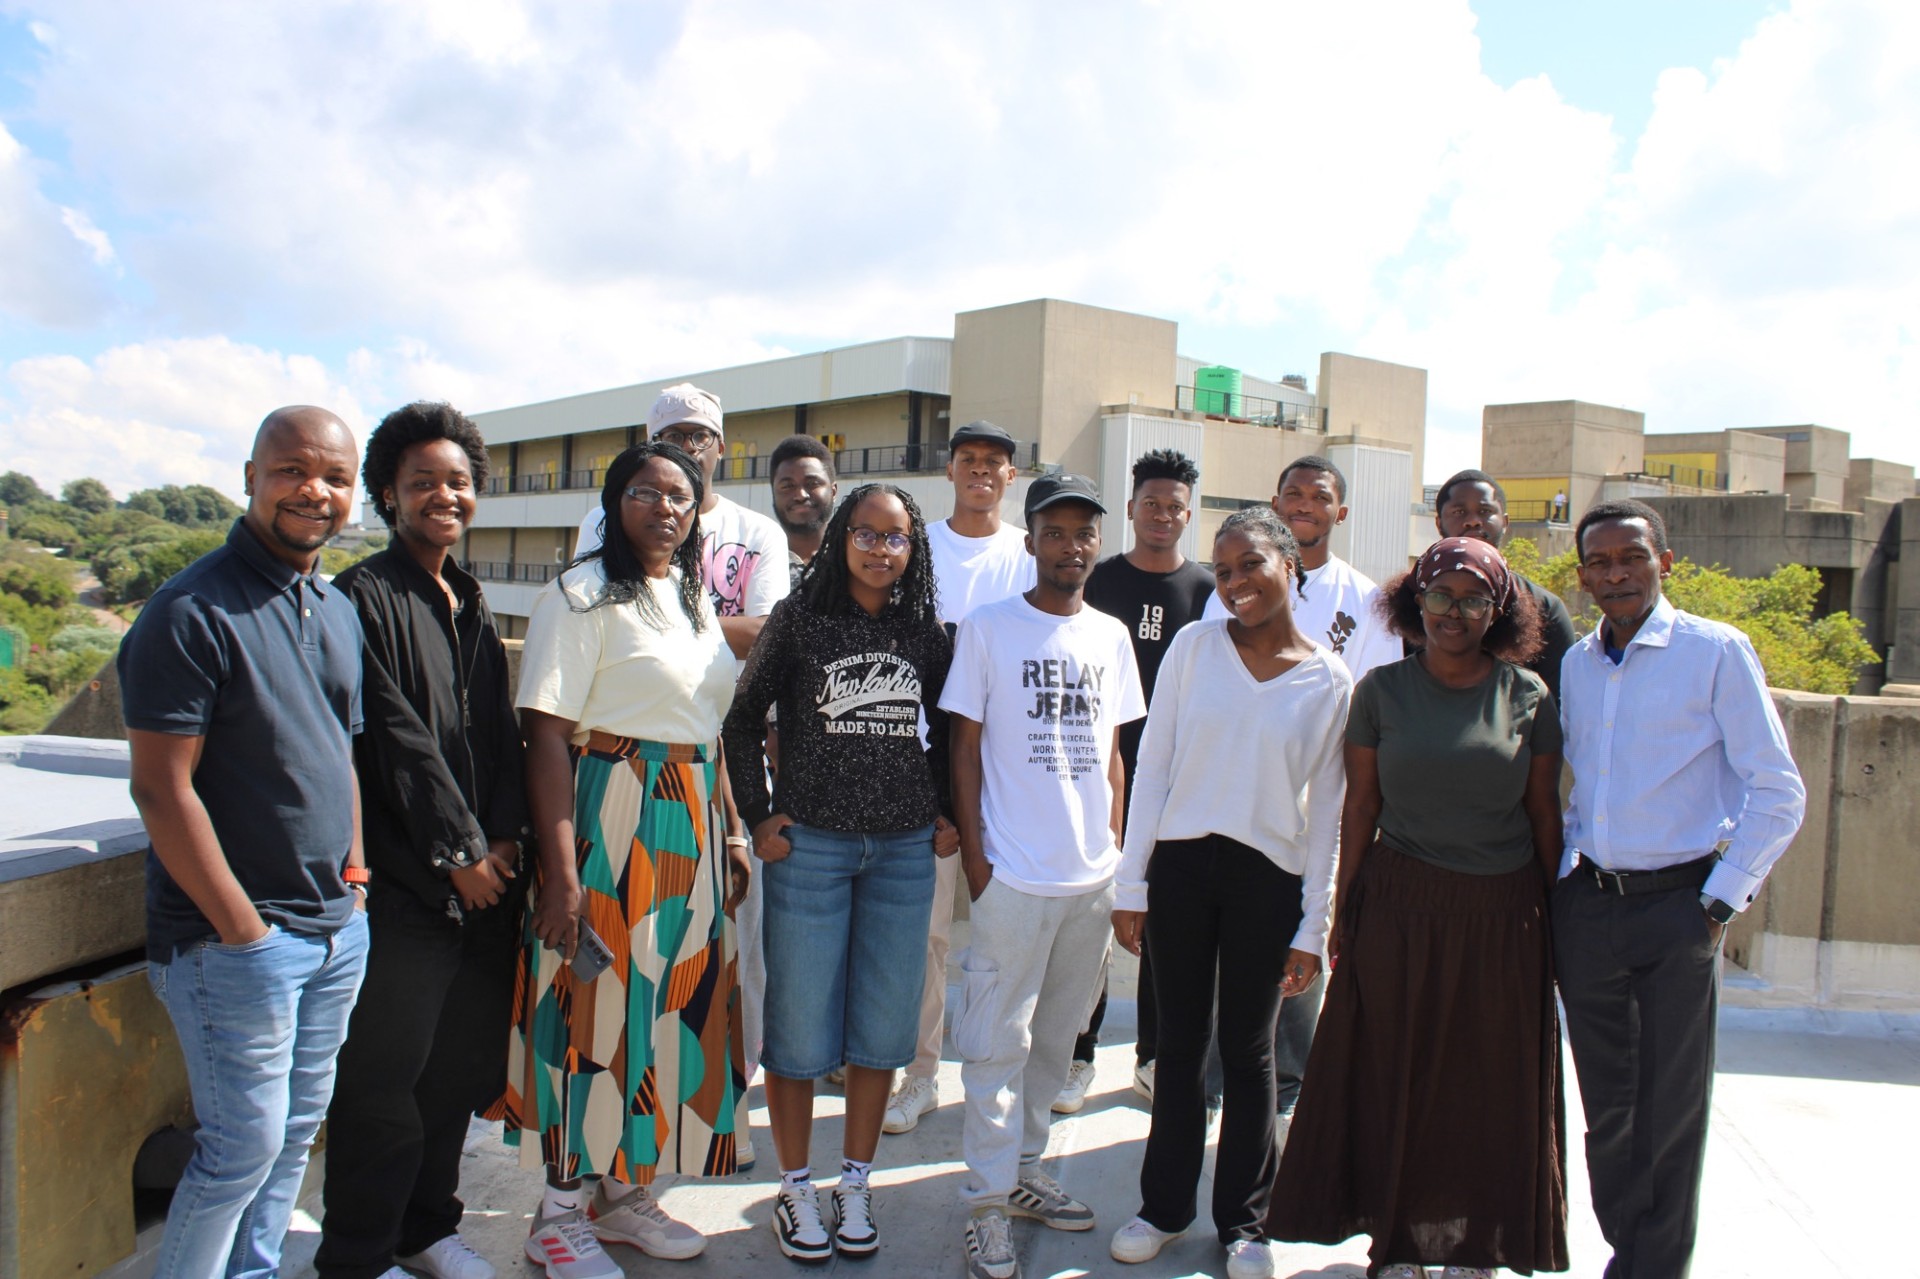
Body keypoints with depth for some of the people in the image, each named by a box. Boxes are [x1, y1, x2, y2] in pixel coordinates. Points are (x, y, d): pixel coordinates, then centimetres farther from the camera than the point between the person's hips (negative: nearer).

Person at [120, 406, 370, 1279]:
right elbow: (161, 788, -17)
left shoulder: (338, 611, 11)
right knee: (244, 1143, 1)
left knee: (297, 1131, 16)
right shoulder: (192, 611, -14)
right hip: (234, 937, -7)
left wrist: (354, 875, 10)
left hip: (338, 931, 7)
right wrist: (244, 927, -16)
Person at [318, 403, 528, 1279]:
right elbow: (397, 741, -13)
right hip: (402, 885, -7)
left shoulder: (471, 606, 15)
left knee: (460, 1068, 14)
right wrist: (459, 852, -11)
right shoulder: (365, 598, -7)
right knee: (383, 1078, 0)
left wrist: (504, 837, 0)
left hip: (483, 876, 7)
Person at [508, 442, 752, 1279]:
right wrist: (562, 871, -21)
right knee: (595, 1010, 1)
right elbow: (547, 736, -16)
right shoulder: (583, 596, -10)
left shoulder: (695, 599, 14)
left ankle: (624, 1188, 29)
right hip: (608, 822, -7)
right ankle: (560, 1212, 19)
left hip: (690, 828, 8)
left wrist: (729, 836, 12)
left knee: (673, 1004, 13)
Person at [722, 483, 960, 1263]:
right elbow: (743, 720, 2)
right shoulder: (799, 619, -1)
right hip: (810, 845, -2)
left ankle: (855, 1187, 25)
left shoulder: (926, 633, 6)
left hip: (905, 850, 3)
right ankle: (795, 1191, 22)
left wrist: (948, 815, 8)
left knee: (882, 1024, 9)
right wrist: (758, 817, -3)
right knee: (799, 1024, 5)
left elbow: (946, 731, 17)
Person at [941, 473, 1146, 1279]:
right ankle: (988, 1204, 14)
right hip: (1014, 873, -5)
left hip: (1093, 875, 5)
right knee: (999, 1042, 2)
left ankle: (1023, 1168, 33)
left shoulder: (1111, 637, 8)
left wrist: (1113, 844, 8)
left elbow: (1112, 754, 14)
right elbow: (964, 749, -4)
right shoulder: (988, 629, -4)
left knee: (1056, 1037, 16)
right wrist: (974, 854, -9)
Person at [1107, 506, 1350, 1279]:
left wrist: (1312, 930, 0)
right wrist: (1132, 886, -1)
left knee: (1248, 1051, 11)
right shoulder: (1193, 648, 0)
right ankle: (1165, 1206, 29)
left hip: (1268, 880, 0)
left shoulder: (1331, 683, -1)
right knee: (1181, 1044, 11)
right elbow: (1153, 767, 1)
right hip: (1181, 865, 1)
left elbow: (1326, 813, 2)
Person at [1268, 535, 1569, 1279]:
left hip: (1502, 916, 1)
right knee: (1395, 1079, 9)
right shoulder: (1382, 690, -2)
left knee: (1488, 1086, 11)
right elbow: (1360, 805, 1)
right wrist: (1343, 912, 1)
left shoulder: (1528, 697, 0)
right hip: (1400, 909, 0)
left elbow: (1544, 812, 4)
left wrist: (1556, 915, 3)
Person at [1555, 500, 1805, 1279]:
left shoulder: (1717, 652, -4)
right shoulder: (1574, 666, 10)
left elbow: (1778, 795, -6)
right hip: (1586, 904, 4)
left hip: (1676, 904, -4)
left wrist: (1719, 902, -10)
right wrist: (1560, 879, 8)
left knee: (1671, 1107, 3)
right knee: (1606, 1103, 12)